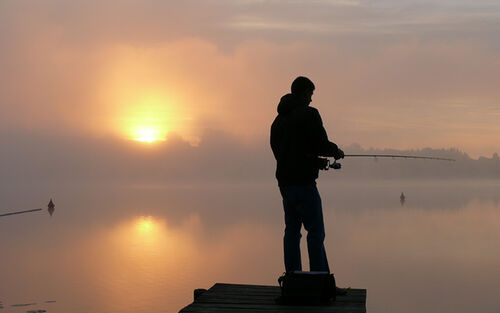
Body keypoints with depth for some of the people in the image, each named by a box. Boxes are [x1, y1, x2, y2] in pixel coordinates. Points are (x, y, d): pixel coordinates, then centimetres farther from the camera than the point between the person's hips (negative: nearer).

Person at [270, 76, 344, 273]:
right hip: (303, 182, -8)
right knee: (315, 231, -5)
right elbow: (321, 144, -16)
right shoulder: (309, 114, -9)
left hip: (284, 181, 8)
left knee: (292, 230, 10)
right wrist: (336, 151, 7)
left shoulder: (279, 119, 16)